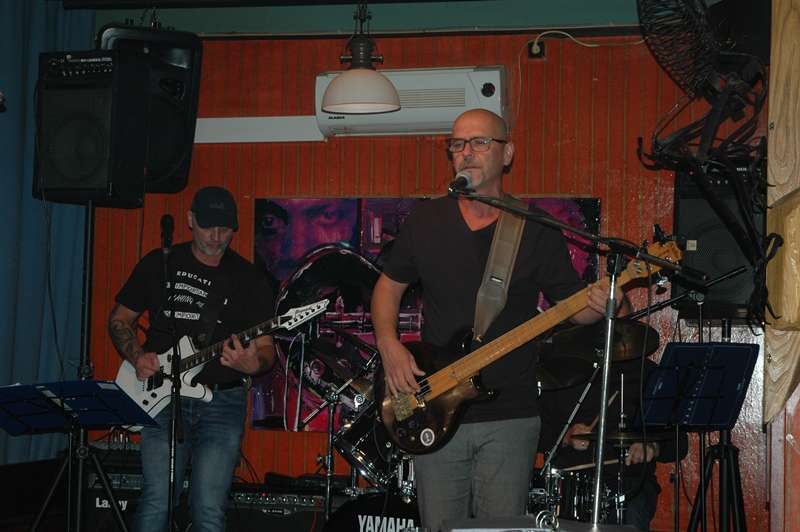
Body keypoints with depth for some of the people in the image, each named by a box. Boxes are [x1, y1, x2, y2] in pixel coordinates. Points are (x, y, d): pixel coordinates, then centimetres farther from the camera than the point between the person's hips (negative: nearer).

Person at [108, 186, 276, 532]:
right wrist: (137, 357, -3)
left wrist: (254, 363, -22)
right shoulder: (158, 264, 6)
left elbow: (266, 348, 2)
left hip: (221, 402, 0)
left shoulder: (249, 280, 3)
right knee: (155, 504, -9)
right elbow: (119, 319, 15)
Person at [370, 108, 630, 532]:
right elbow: (388, 285, 14)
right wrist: (390, 346, -2)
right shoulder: (425, 222, 5)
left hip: (509, 417, -2)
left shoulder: (536, 231, 0)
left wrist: (599, 304, -19)